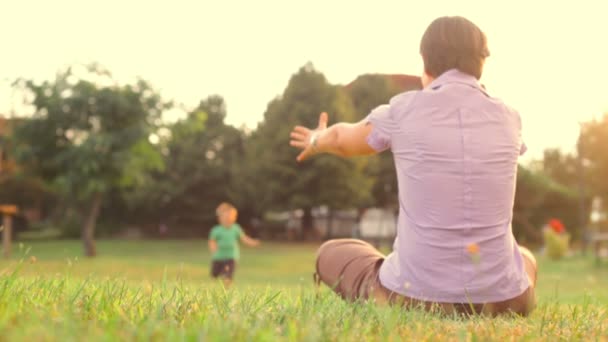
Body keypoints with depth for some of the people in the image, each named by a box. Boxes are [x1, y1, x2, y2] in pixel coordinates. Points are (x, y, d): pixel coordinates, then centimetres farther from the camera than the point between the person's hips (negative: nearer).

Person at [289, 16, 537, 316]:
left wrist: (316, 141, 42)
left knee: (333, 254, 27)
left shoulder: (403, 110, -4)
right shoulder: (508, 119, 3)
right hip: (499, 298, 3)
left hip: (414, 295, -3)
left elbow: (343, 140, 18)